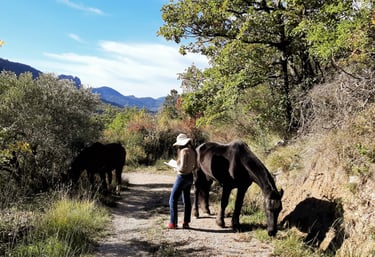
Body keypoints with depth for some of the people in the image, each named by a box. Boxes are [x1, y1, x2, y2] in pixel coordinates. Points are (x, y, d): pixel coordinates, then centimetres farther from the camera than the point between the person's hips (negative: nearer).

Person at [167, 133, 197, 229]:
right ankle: (186, 223, 20)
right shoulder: (192, 151, 4)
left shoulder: (184, 151, -21)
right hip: (190, 176, 9)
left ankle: (173, 223, 3)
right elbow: (194, 166, 11)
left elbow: (182, 167, -23)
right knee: (187, 200, 16)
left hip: (182, 177, -9)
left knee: (173, 199, 2)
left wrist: (176, 168, -5)